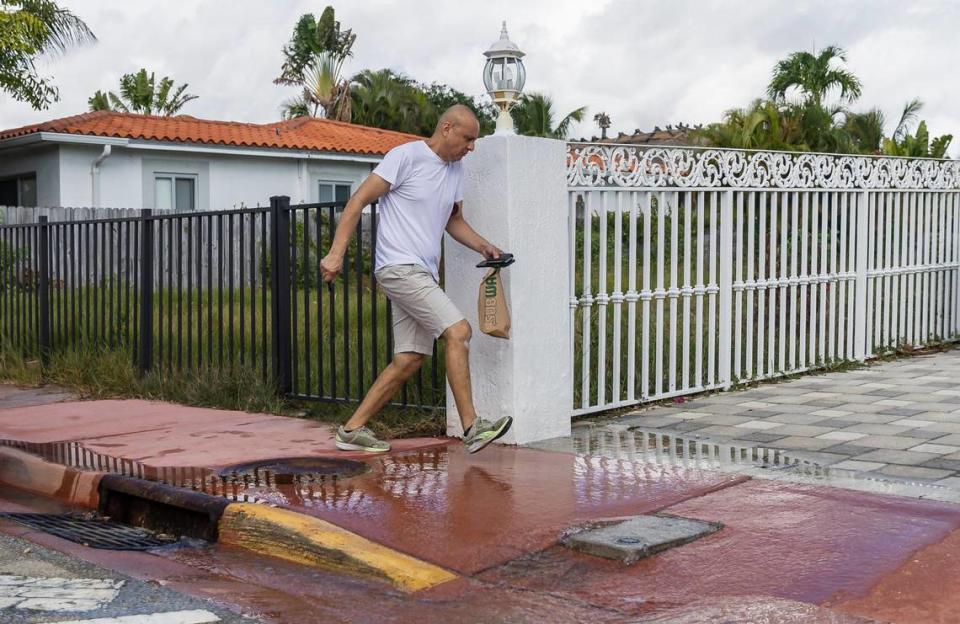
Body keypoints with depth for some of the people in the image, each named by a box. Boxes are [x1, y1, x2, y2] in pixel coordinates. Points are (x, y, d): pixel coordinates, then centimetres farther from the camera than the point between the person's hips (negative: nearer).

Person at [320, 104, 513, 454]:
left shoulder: (456, 169, 17)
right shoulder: (406, 156, -7)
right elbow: (358, 201, -9)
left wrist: (483, 247, 11)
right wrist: (336, 252, -16)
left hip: (423, 275, 9)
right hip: (399, 267, -9)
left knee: (409, 359, 6)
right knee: (458, 331, -18)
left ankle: (352, 429, 14)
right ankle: (471, 428, -16)